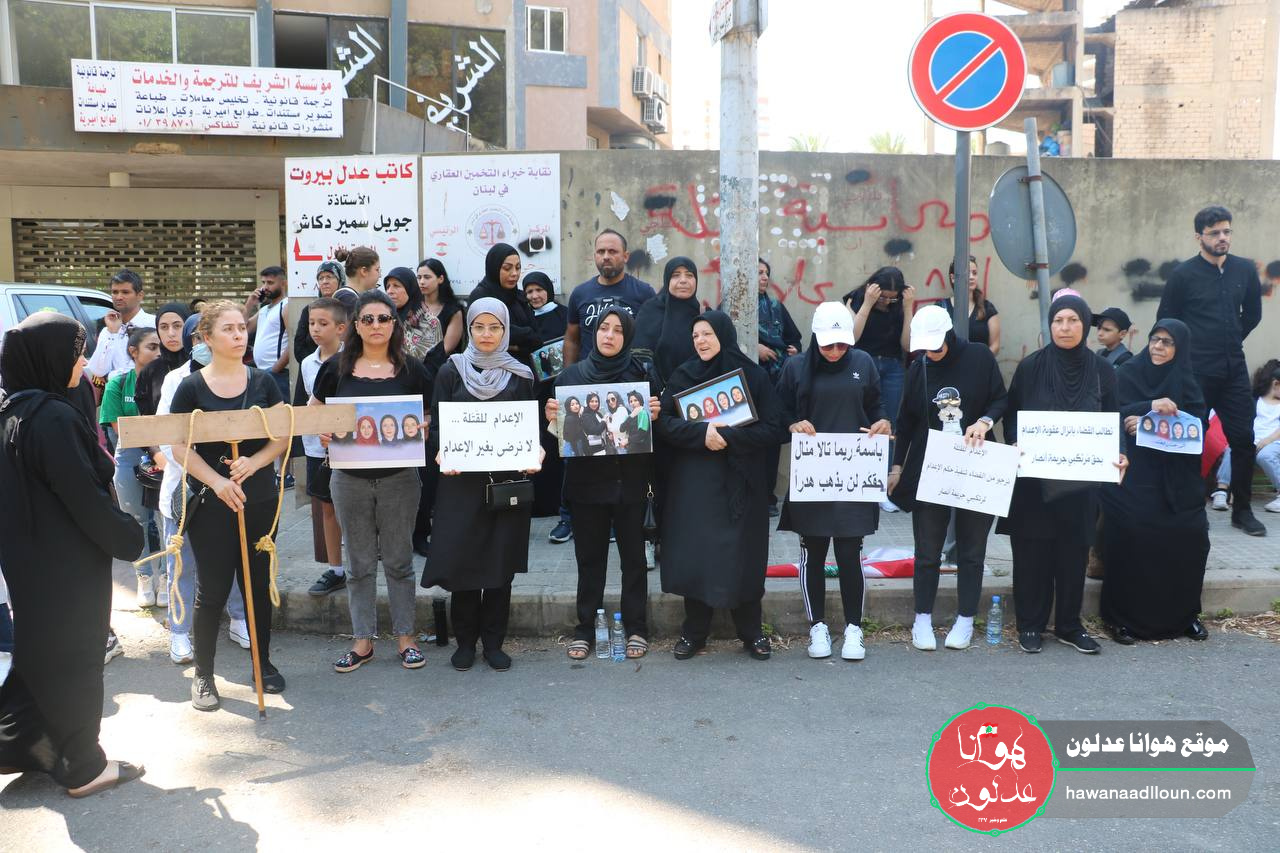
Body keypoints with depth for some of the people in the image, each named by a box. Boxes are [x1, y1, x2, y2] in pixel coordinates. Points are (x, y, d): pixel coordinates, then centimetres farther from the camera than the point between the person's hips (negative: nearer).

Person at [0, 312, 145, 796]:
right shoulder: (53, 416, -23)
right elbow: (84, 493, -23)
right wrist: (128, 537, -10)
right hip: (66, 563, -9)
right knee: (72, 659, 5)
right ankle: (82, 769, 19)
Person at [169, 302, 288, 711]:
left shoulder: (263, 381, 3)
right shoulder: (191, 387, -4)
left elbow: (284, 434, 0)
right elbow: (179, 446, -7)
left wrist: (254, 462, -17)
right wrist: (217, 481, -19)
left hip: (260, 500, 3)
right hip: (211, 503, -2)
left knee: (258, 583, 12)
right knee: (212, 589, 3)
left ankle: (263, 662, 26)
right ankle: (203, 674, 17)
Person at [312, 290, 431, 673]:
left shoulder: (410, 369, 0)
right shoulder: (337, 367, 1)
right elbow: (314, 410, 11)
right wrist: (322, 432, -9)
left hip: (399, 477, -1)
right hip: (350, 477, 1)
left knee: (399, 559, 8)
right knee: (359, 563, 10)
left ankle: (405, 636, 21)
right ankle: (363, 640, 21)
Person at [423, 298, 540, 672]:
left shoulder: (521, 375, 7)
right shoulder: (451, 371, 4)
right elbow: (436, 424, 3)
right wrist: (441, 455, -16)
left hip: (508, 480, 1)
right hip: (461, 480, -1)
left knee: (501, 562, 4)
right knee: (461, 559, 0)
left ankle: (493, 641, 17)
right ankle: (465, 640, 16)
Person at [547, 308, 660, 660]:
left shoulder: (640, 374, 2)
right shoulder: (571, 375, 4)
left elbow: (653, 421, 5)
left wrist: (654, 415, -16)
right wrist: (551, 417, -14)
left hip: (630, 480, 0)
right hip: (586, 479, 1)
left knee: (633, 555, 7)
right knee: (589, 557, 8)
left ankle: (635, 628, 19)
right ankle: (585, 629, 18)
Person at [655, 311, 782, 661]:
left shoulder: (754, 375, 0)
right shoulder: (683, 375, 4)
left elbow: (772, 430, -5)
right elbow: (663, 423, -4)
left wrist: (729, 436, -18)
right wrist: (702, 432, -20)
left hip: (740, 481, -1)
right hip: (693, 482, 1)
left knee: (742, 556, 2)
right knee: (694, 555, 2)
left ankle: (751, 632, 18)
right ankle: (694, 632, 16)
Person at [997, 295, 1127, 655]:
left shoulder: (1102, 371, 3)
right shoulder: (1030, 367, -2)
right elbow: (1011, 416, 1)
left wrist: (1117, 455, -11)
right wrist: (1015, 446, -17)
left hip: (1080, 480, 2)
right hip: (1034, 479, -1)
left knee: (1074, 552, 8)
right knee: (1032, 552, 4)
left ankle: (1069, 625, 22)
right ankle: (1030, 625, 16)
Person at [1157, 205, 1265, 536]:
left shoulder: (1245, 270, 5)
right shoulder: (1184, 274, -6)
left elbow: (1252, 313, 18)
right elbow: (1166, 321, 1)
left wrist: (1230, 341, 15)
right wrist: (1191, 349, 6)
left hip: (1234, 370, 4)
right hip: (1196, 372, -4)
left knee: (1244, 438, 4)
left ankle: (1243, 510, 15)